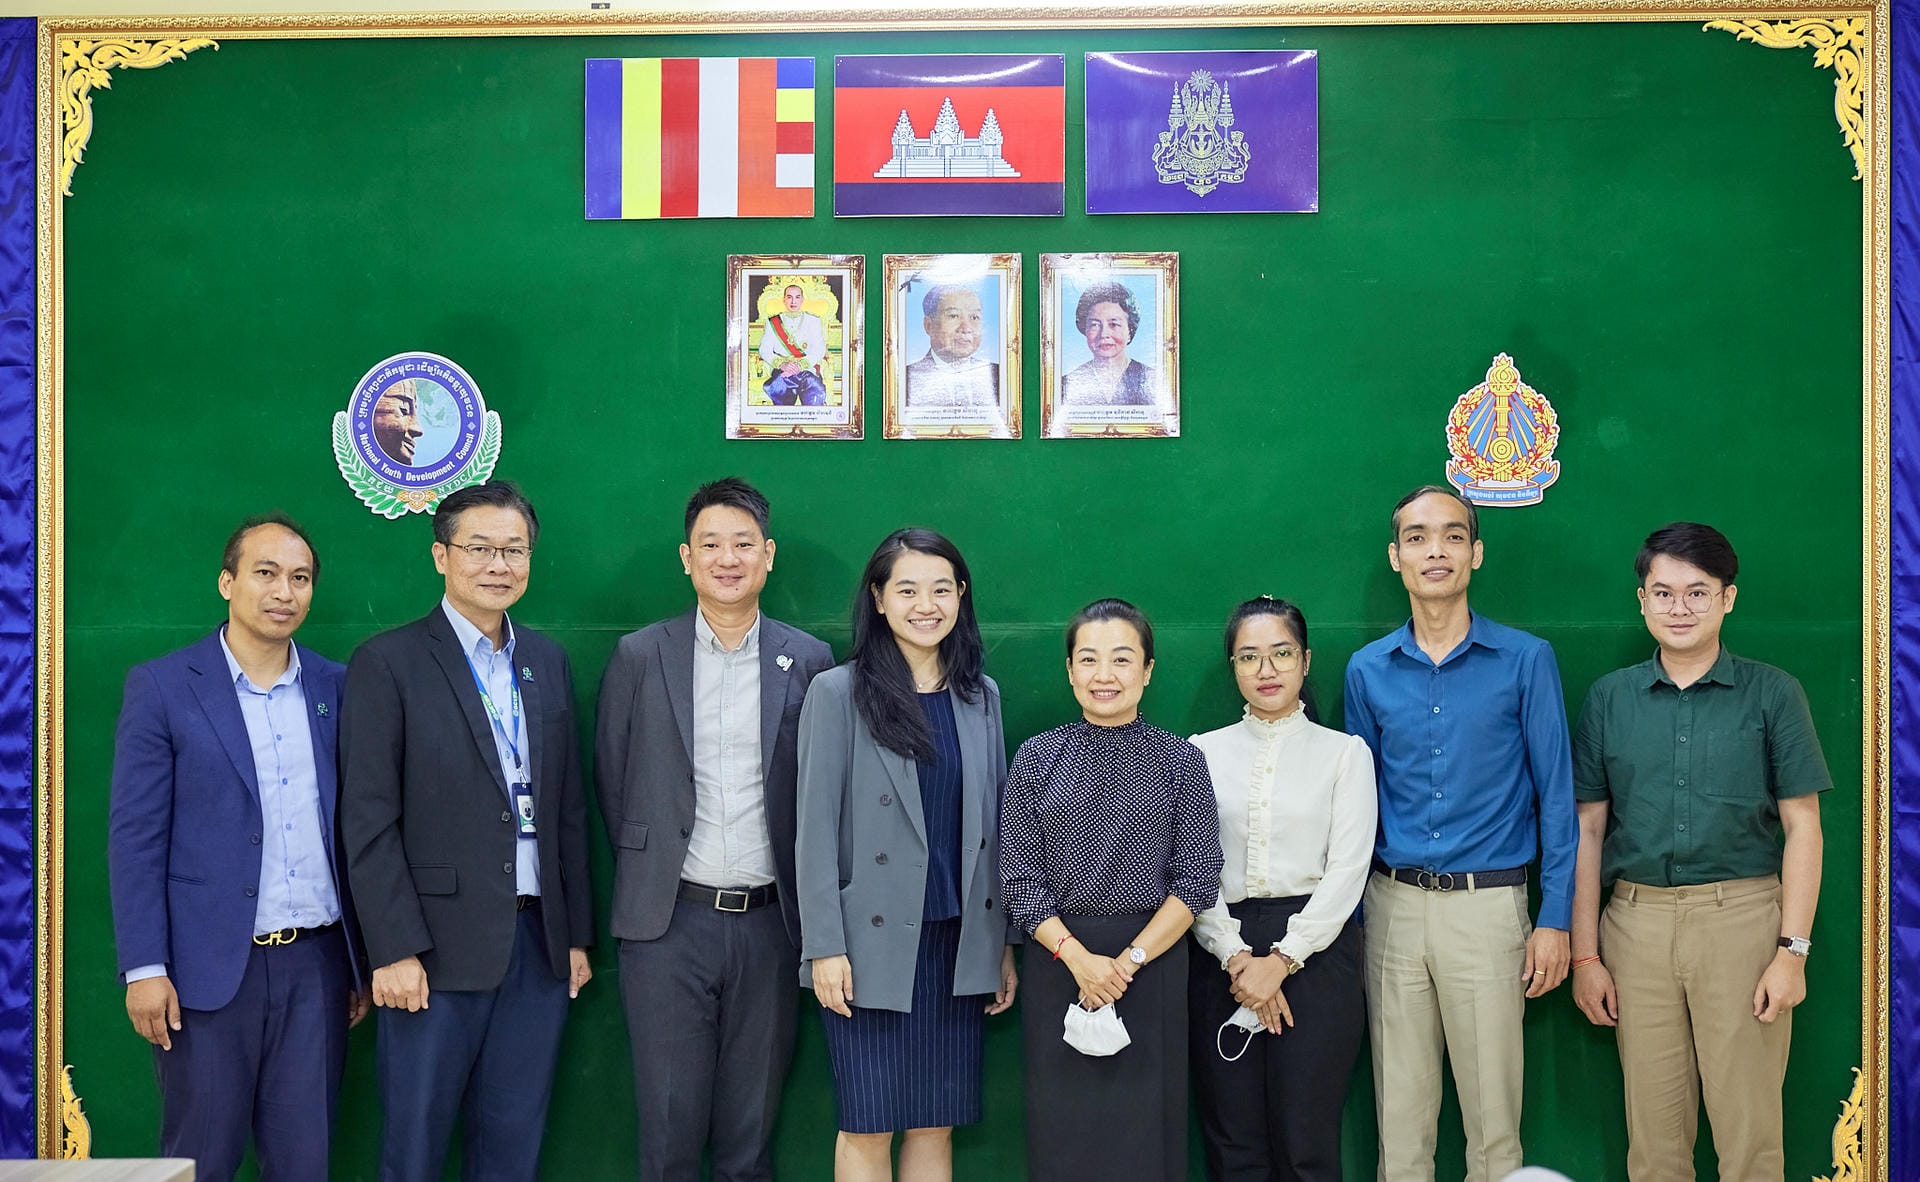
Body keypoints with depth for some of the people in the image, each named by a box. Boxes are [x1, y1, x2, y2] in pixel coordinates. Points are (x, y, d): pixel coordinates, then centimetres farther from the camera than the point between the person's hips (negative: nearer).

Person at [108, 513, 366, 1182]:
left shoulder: (335, 689, 8)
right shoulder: (161, 687, -2)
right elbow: (134, 835, -4)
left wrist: (364, 960, 10)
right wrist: (144, 968, -10)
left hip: (316, 965, 3)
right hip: (210, 968, -3)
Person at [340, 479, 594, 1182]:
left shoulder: (548, 662, 13)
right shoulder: (387, 664, -4)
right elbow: (369, 822, -8)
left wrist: (577, 935, 12)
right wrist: (395, 952, -13)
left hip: (539, 943, 5)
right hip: (441, 947, -5)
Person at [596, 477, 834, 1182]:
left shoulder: (810, 663, 3)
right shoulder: (639, 658, 2)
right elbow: (613, 786, 8)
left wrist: (802, 907, 5)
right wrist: (647, 881, 8)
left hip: (770, 924, 1)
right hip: (670, 921, 0)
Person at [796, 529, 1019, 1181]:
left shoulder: (981, 696, 9)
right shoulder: (837, 693, -4)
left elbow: (996, 825, 12)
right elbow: (817, 827, -6)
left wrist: (1005, 941, 9)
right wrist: (825, 946, -11)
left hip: (960, 944, 4)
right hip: (873, 942, -4)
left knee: (936, 1123, 8)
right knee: (868, 1125, 1)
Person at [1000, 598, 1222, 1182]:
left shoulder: (1181, 760, 1)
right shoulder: (1037, 758, 3)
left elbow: (1197, 880, -3)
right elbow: (1019, 878, -1)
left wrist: (1129, 960, -12)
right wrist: (1078, 957, -14)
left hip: (1153, 965, -1)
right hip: (1059, 964, 1)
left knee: (1147, 1131, 3)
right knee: (1062, 1133, 5)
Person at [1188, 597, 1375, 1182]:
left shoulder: (1344, 752, 6)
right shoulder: (1203, 753, 10)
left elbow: (1347, 870, -2)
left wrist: (1281, 960, -11)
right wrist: (1237, 958, -9)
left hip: (1316, 951, -2)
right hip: (1225, 952, 2)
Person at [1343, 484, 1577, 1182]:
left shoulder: (1526, 661, -1)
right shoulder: (1368, 671, 6)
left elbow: (1556, 795, 0)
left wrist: (1555, 919, -4)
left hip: (1488, 907, -2)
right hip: (1393, 906, 2)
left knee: (1493, 1117, 3)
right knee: (1399, 1116, 9)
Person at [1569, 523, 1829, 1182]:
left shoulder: (1771, 695, 2)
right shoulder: (1609, 699, 8)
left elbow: (1802, 829, 1)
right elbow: (1588, 828, 9)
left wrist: (1793, 950, -7)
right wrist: (1585, 954, 4)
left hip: (1741, 915, -2)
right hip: (1637, 922, 2)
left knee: (1749, 1129, 1)